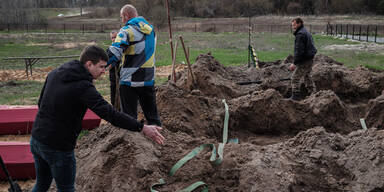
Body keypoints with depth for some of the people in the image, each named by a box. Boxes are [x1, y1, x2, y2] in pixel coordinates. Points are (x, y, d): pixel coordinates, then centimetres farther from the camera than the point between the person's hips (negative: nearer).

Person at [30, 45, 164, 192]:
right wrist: (142, 128, -28)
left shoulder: (54, 74, 4)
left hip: (36, 139, 8)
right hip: (57, 148, -8)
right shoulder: (83, 87, -22)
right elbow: (110, 114, -29)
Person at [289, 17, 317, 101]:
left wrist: (294, 63, -22)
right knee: (307, 77, 21)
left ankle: (295, 96, -5)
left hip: (304, 61, -11)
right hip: (310, 60, 11)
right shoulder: (306, 32, 17)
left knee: (295, 78, -6)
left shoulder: (300, 34, -17)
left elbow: (299, 50, -23)